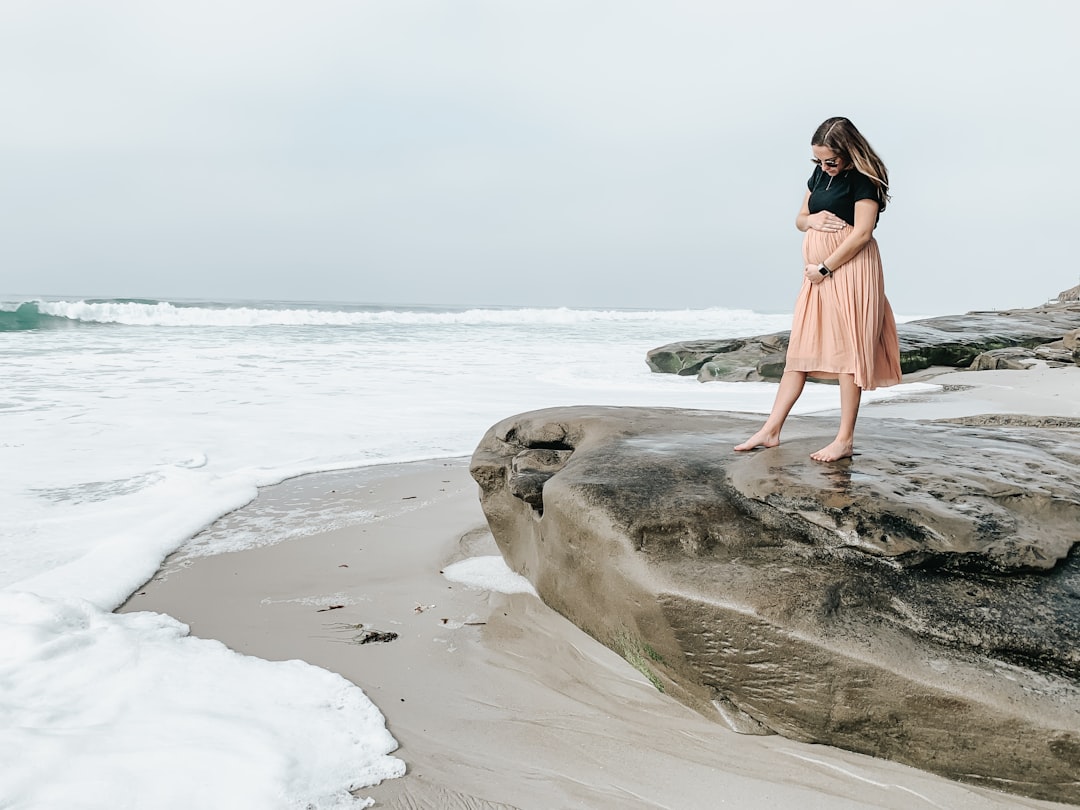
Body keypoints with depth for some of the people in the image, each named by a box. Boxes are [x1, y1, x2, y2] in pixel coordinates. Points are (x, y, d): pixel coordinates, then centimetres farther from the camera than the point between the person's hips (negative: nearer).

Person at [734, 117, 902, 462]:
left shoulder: (863, 180, -10)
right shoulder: (819, 174, 13)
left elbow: (862, 233, -17)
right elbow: (799, 218, 19)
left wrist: (824, 268, -14)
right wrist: (811, 220, -5)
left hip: (850, 268, -8)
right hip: (817, 271, 8)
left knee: (847, 349, -4)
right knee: (800, 347, 7)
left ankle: (845, 440, 3)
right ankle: (771, 430, 11)